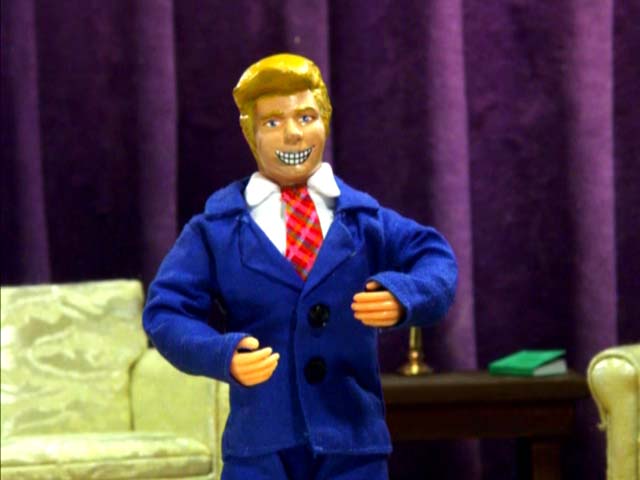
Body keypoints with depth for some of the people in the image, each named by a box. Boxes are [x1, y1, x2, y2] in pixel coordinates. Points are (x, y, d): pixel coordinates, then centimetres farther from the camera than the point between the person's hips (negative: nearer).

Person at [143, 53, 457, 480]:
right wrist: (223, 355, -22)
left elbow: (435, 260, -1)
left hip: (352, 444, 2)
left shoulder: (365, 219, 8)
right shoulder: (216, 228, 3)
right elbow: (166, 312, -3)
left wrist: (402, 294, -24)